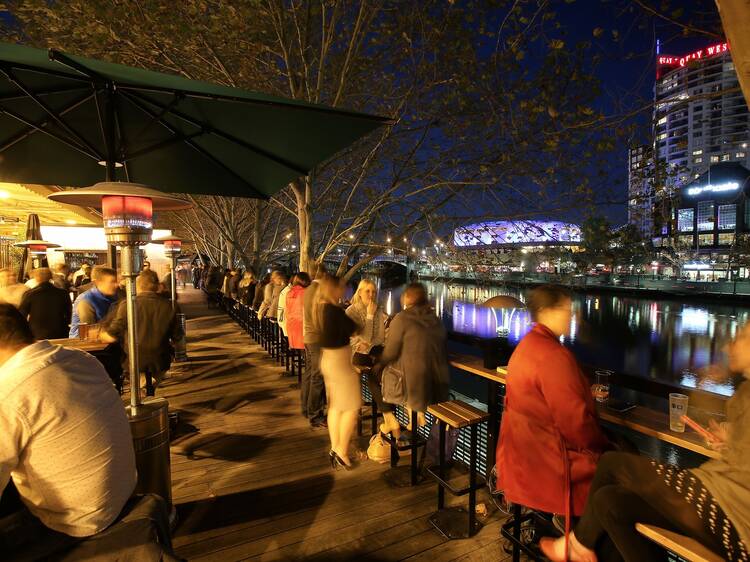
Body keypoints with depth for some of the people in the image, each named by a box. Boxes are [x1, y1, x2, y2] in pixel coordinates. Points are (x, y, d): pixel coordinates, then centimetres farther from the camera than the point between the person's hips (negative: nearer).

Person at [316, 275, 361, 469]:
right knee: (352, 407, 3)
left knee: (335, 406, 17)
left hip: (327, 358, 9)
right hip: (339, 360, -9)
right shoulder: (334, 310, -24)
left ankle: (335, 448, 26)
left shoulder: (319, 307, 4)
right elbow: (353, 329, -15)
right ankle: (342, 451, 10)